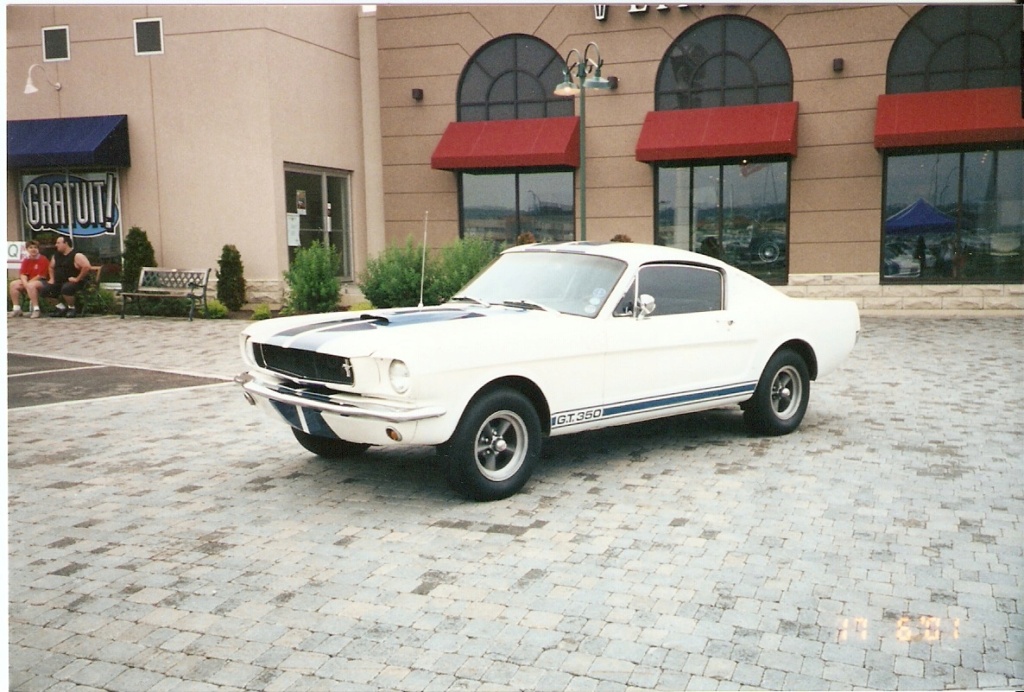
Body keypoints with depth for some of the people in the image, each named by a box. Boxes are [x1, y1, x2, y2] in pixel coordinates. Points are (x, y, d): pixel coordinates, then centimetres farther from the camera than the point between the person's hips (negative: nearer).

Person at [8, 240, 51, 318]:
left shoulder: (43, 259, -9)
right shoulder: (26, 261, 11)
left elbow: (41, 276, -14)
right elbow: (23, 274, 4)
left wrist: (28, 283, -12)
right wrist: (25, 283, -18)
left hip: (42, 282, -7)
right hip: (28, 281, 8)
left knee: (31, 285, -36)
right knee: (13, 284, -8)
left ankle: (36, 309, -33)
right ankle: (16, 309, -6)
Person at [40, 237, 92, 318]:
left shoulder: (76, 255, -14)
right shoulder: (56, 255, 13)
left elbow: (87, 266, -29)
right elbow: (51, 267, 30)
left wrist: (77, 279, -25)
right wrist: (52, 279, 15)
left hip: (73, 281, -8)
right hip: (59, 282, 8)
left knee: (66, 288, -38)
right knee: (45, 289, -6)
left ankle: (71, 308, -12)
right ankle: (61, 307, 9)